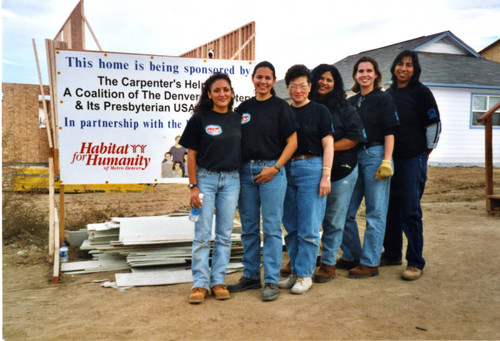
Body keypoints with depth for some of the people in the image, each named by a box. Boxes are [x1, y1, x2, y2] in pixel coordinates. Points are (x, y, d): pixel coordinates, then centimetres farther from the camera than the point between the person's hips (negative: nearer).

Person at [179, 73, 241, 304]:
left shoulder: (238, 120, 8)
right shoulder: (200, 119, -2)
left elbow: (244, 150, 13)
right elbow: (191, 155, -2)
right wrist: (193, 187, -8)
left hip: (231, 180, 3)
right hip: (205, 178, -3)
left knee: (224, 234, 7)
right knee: (202, 234, 0)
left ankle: (219, 281, 18)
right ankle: (200, 283, 9)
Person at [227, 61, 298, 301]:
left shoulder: (280, 107, 1)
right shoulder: (244, 108, 13)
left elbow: (292, 141, -2)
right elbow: (235, 140, 17)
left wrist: (275, 167, -11)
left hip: (270, 170, -4)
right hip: (245, 171, 5)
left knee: (271, 228, -2)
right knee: (248, 227, 10)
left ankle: (271, 281, 7)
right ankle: (250, 276, 22)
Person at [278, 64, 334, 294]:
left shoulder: (320, 111, 2)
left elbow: (328, 145, -2)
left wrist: (326, 176, -10)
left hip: (311, 168, -5)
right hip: (287, 170, 5)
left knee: (308, 229, -4)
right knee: (291, 228, 9)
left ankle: (305, 275, 6)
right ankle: (295, 272, 19)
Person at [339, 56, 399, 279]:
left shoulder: (383, 99, 0)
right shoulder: (351, 102, 15)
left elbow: (389, 132, -7)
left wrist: (386, 161, -15)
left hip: (375, 155, -6)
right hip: (353, 157, 6)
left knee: (375, 212, -1)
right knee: (345, 211, 7)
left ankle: (370, 262, 6)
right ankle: (351, 256, 21)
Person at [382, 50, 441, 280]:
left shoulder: (421, 92, -2)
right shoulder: (388, 94, 13)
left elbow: (434, 124, -2)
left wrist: (425, 153, 0)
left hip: (413, 160, -5)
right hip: (389, 159, 5)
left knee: (410, 212, -5)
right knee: (390, 209, 11)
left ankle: (415, 262, 5)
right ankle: (392, 254, 25)